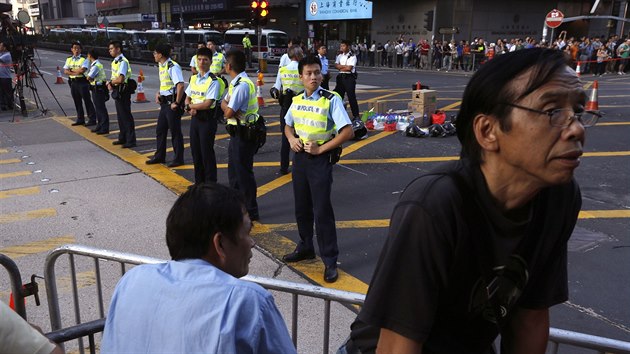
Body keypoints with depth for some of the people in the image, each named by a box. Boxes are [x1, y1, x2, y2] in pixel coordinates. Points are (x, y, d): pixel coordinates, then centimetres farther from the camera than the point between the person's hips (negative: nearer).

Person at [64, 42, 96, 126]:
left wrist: (72, 70, -5)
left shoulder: (84, 59, -4)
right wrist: (76, 72, -11)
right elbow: (65, 71, 3)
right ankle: (80, 119, 20)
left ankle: (92, 119, 1)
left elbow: (82, 70, -17)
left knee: (87, 101, -3)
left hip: (82, 82, -6)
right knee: (77, 102, 11)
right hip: (73, 82, 6)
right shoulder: (69, 59, 12)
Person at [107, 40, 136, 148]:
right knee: (120, 115, 17)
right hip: (117, 91, 10)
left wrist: (110, 82, -10)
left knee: (126, 115, -6)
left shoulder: (123, 61, -18)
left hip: (123, 91, -10)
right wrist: (110, 83, 0)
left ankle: (131, 140, 0)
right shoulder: (114, 61, 14)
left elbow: (120, 79, -27)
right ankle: (122, 138, 28)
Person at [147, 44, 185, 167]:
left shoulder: (173, 67, -18)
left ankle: (178, 159, 12)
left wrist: (177, 103, -22)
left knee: (175, 131, 0)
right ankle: (159, 156, 29)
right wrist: (158, 93, 10)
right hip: (164, 102, 10)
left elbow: (180, 85, -26)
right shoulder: (161, 66, 12)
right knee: (160, 130, 16)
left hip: (172, 103, -10)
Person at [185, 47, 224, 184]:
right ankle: (199, 183, 28)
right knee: (195, 152, 14)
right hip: (194, 119, 7)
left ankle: (210, 184, 11)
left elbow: (207, 104, -20)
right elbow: (187, 98, 14)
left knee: (207, 152, -1)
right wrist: (191, 108, -7)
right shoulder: (193, 78, 9)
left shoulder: (213, 81, -13)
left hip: (207, 120, -7)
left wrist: (190, 106, -8)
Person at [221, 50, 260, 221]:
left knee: (243, 172, -2)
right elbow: (224, 103, 11)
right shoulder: (235, 82, 11)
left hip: (244, 134, -10)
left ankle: (251, 212, 10)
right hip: (237, 132, 10)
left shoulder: (242, 85, -21)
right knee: (234, 170, 20)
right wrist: (228, 107, -11)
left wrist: (227, 108, -3)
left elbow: (229, 113, -24)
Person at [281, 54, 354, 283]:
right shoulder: (297, 100, 6)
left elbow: (347, 132, -17)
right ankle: (305, 248, 37)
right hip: (299, 157, 6)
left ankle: (330, 261, 8)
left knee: (322, 211, -4)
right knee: (301, 207, 17)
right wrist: (292, 140, 1)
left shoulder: (331, 99, -12)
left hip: (320, 159, -6)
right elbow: (288, 125, 23)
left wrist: (321, 148, -17)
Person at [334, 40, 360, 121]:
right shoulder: (339, 56, 13)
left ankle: (356, 115, 0)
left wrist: (341, 67, -4)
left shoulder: (352, 56, -8)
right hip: (341, 77, 7)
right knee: (338, 95, 10)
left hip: (349, 77, -6)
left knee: (351, 96, -7)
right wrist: (345, 66, -11)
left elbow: (349, 68, -17)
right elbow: (336, 65, 1)